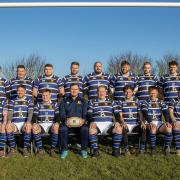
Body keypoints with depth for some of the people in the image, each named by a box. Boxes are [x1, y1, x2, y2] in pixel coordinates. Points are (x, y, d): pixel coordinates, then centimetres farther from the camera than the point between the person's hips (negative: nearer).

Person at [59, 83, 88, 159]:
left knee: (85, 129, -33)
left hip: (80, 124, 0)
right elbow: (62, 114, 8)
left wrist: (83, 120, -15)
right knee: (62, 129, -33)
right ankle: (64, 150, -17)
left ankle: (84, 150, -17)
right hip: (68, 123, 0)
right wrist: (65, 120, -14)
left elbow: (85, 114, 8)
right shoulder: (64, 101, 19)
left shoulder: (83, 101, 19)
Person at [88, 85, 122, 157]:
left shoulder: (111, 102, 19)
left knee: (119, 128, -29)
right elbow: (89, 114, 7)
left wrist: (117, 122, -10)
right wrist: (92, 122, -13)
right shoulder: (92, 102, 18)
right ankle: (94, 150, -25)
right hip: (96, 123, -1)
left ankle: (115, 150, -16)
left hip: (108, 124, 1)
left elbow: (117, 113, 10)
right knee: (91, 127, -36)